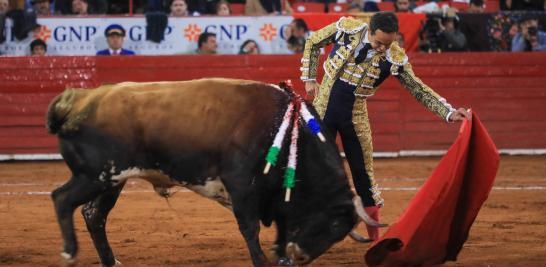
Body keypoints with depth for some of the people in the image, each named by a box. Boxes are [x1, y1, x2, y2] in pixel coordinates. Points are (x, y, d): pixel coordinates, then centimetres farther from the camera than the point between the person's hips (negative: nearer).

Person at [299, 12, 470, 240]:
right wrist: (309, 79, 1)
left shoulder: (395, 58, -15)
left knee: (363, 171, 4)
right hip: (324, 107, 0)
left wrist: (450, 113, -17)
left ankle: (375, 235, 14)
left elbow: (419, 89, -8)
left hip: (355, 115, 0)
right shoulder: (347, 28, -15)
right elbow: (313, 42, 3)